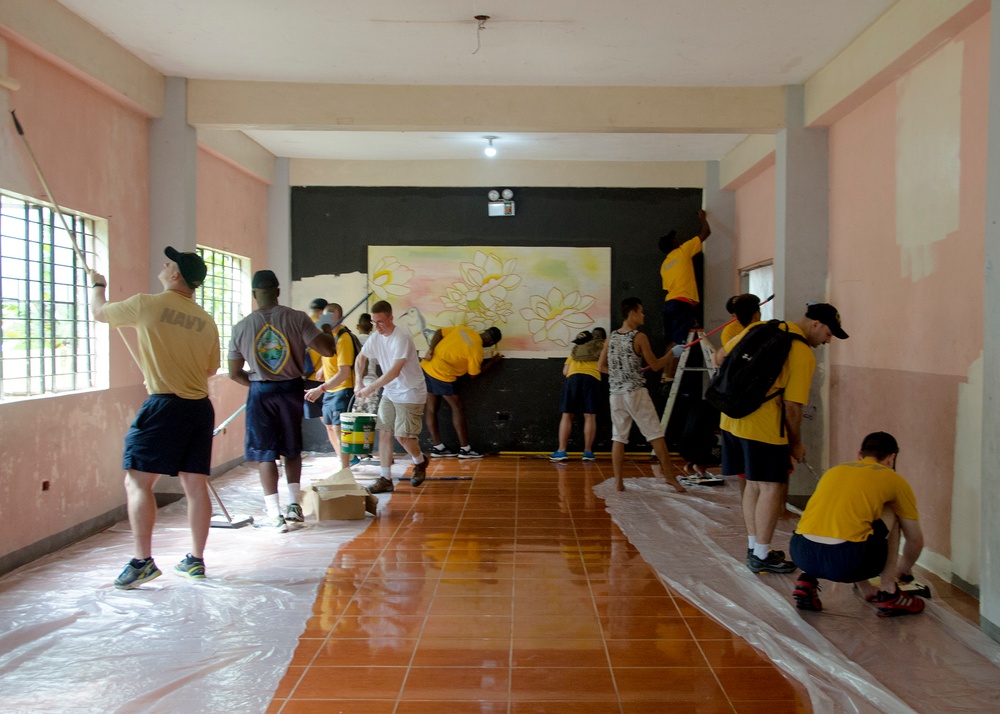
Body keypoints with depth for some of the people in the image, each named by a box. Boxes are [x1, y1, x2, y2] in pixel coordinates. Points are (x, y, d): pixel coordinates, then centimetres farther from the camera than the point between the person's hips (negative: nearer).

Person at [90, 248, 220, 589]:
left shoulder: (146, 305, -5)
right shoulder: (206, 321, 9)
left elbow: (99, 312, 12)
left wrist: (98, 285, 32)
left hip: (164, 405, -6)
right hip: (200, 407, 6)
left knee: (138, 482, 1)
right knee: (195, 485, 9)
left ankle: (142, 561, -2)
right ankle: (196, 560, 17)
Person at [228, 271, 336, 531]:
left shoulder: (241, 327, -3)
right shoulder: (297, 319, -9)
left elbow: (235, 374, 3)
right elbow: (328, 350, -12)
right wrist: (329, 334, 9)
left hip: (260, 392, -1)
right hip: (291, 388, 1)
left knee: (264, 453, 6)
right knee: (292, 449, 19)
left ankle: (274, 514, 3)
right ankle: (294, 505, 17)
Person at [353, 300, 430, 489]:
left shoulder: (401, 338, -23)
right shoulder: (376, 338, 1)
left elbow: (394, 371, -29)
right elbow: (361, 358, 17)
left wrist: (369, 389, -27)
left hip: (410, 394, -7)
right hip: (389, 393, 7)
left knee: (402, 436, -8)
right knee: (384, 433, 2)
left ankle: (420, 462, 22)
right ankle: (385, 479, 7)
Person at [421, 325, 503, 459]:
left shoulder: (463, 330, 9)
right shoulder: (477, 350, -12)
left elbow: (439, 332, 8)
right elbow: (473, 374, 0)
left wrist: (431, 350, 0)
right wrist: (492, 361, 9)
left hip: (427, 366, 8)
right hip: (442, 374, -8)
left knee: (432, 408, 12)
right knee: (457, 408, 5)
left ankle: (437, 447, 21)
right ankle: (465, 449, 10)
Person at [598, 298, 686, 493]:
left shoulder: (611, 338, 7)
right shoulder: (639, 337, -9)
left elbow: (601, 366, 11)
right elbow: (655, 366, -3)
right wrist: (672, 353, 9)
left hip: (616, 394, 5)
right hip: (636, 393, -5)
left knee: (618, 437, 6)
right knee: (656, 435, 3)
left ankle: (618, 481, 5)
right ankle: (669, 475, 7)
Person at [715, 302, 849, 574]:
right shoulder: (803, 354, -10)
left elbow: (722, 356, 16)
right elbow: (792, 406, -10)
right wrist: (796, 444, 3)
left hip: (732, 419, 8)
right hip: (764, 428, -8)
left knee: (753, 483, 19)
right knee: (772, 488, 4)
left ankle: (754, 548, 28)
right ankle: (761, 557, 11)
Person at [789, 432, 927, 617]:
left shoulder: (834, 471, 29)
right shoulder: (894, 480, 18)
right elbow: (916, 540, 29)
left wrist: (864, 587, 48)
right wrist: (902, 571, 52)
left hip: (801, 555, 4)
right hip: (844, 561, -4)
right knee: (890, 514, 23)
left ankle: (808, 580, 15)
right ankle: (888, 593, 22)